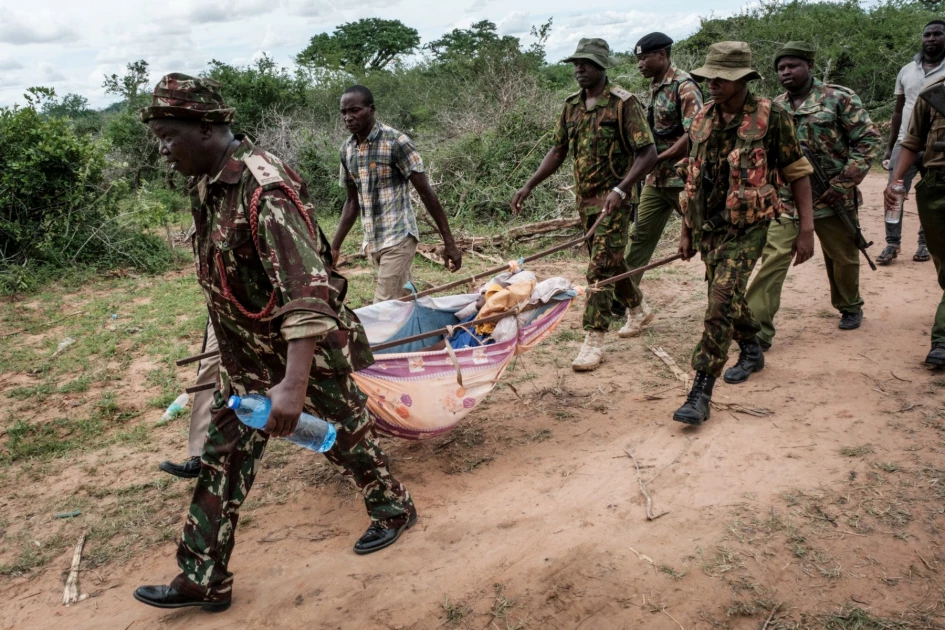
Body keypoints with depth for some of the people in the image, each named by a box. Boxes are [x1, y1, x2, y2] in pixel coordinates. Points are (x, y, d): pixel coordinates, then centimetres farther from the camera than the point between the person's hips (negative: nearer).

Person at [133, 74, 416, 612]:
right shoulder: (209, 184, 2)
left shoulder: (263, 185, -27)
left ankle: (394, 510, 40)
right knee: (225, 460, 11)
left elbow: (308, 287, -36)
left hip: (305, 353, -8)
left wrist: (294, 383, -43)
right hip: (247, 359, 8)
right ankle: (204, 579, 24)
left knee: (344, 437, 13)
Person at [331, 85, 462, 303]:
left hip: (397, 238, -6)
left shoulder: (396, 142, -12)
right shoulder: (347, 149, 7)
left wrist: (449, 242, -11)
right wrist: (334, 246, 13)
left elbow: (426, 193, -11)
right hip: (371, 242, 6)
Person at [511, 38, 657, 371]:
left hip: (613, 200, -7)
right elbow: (558, 151, 14)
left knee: (600, 268, -11)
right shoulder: (572, 105, 8)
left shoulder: (623, 103, -13)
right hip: (585, 199, 7)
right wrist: (528, 186, 3)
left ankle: (594, 341, -6)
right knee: (611, 260, 19)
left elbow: (648, 153, -16)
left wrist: (620, 190, -27)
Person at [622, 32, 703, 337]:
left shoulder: (684, 87, -13)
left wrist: (658, 159, -18)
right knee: (640, 237, 5)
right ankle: (635, 306, 11)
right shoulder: (655, 87, 14)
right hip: (656, 178, 9)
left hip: (683, 177, -8)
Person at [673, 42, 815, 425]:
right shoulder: (702, 120, 6)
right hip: (707, 227, 6)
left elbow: (797, 174, -4)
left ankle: (700, 393, -13)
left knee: (721, 302, -16)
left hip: (746, 228, -6)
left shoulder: (771, 117, -8)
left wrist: (806, 229, -8)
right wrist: (687, 231, 15)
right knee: (727, 297, 18)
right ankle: (751, 350, 46)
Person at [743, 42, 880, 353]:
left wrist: (844, 182, -14)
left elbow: (869, 139, -6)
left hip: (832, 199, -1)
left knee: (843, 258, 18)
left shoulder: (839, 98, -5)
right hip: (786, 201, 2)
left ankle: (850, 306, 47)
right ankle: (756, 336, -9)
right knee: (772, 262, -11)